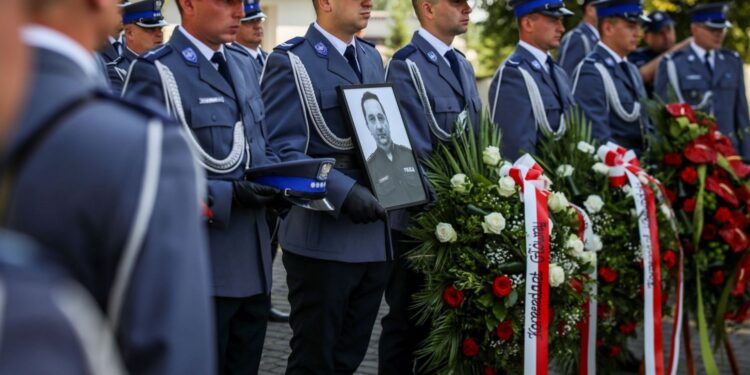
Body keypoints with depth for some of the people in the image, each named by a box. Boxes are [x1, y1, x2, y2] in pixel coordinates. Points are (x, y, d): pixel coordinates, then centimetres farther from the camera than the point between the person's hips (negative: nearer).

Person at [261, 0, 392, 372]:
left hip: (374, 238, 7)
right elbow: (281, 151, -16)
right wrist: (344, 191, -26)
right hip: (323, 239, -7)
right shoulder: (291, 62, -10)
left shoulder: (372, 58, 15)